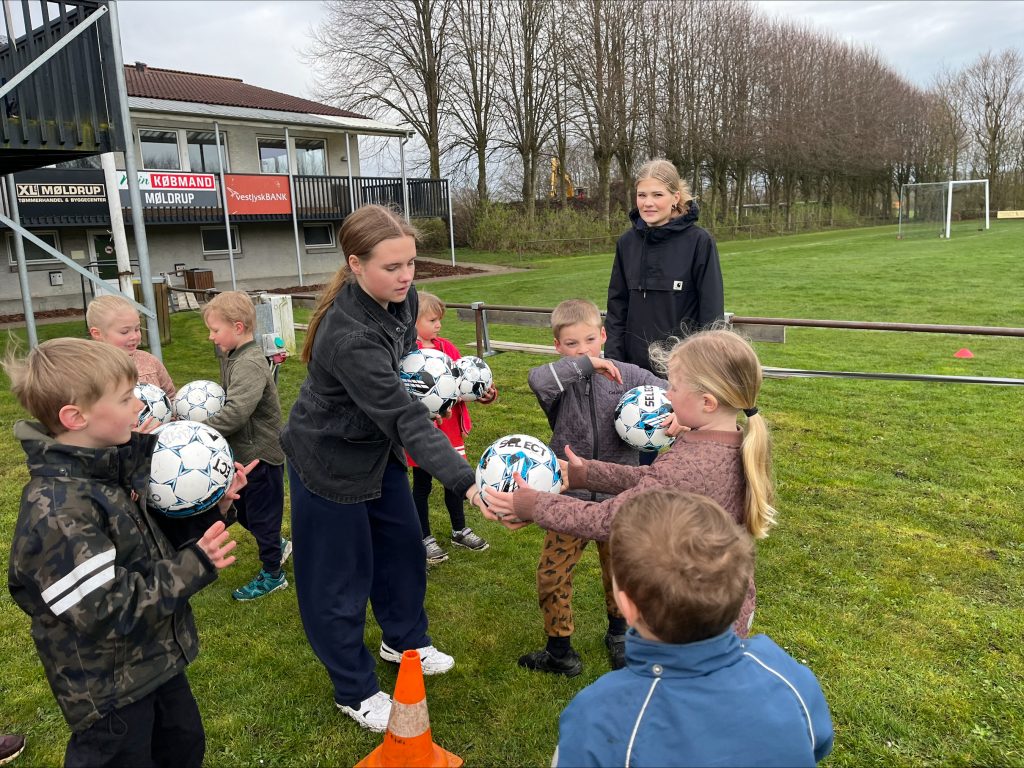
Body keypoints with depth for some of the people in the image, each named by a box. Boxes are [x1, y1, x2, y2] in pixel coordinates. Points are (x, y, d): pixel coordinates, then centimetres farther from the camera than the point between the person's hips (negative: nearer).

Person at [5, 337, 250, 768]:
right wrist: (193, 568, -27)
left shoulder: (113, 466, -4)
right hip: (109, 688, -8)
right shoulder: (57, 513, -30)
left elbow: (152, 538, 7)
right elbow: (104, 610, -30)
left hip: (156, 657, 8)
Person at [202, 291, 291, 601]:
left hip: (260, 454, -9)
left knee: (261, 514, 7)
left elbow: (236, 413, -33)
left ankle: (272, 575, 24)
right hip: (244, 452, 9)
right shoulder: (234, 357, 6)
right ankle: (278, 545, 43)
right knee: (242, 509, 23)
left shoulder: (250, 364, -25)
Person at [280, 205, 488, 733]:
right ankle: (355, 690, 28)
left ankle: (405, 640, 44)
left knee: (403, 547, 19)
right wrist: (465, 483, -45)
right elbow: (405, 418, -41)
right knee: (341, 575, 8)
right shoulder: (348, 336, -36)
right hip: (330, 460, -7)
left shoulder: (403, 297, -11)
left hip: (377, 446, 8)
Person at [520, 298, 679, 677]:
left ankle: (618, 635, 48)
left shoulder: (627, 375, -7)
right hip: (569, 498, -1)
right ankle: (560, 652, 29)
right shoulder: (562, 382, -10)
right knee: (551, 577, 5)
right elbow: (537, 379, -34)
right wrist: (585, 364, -29)